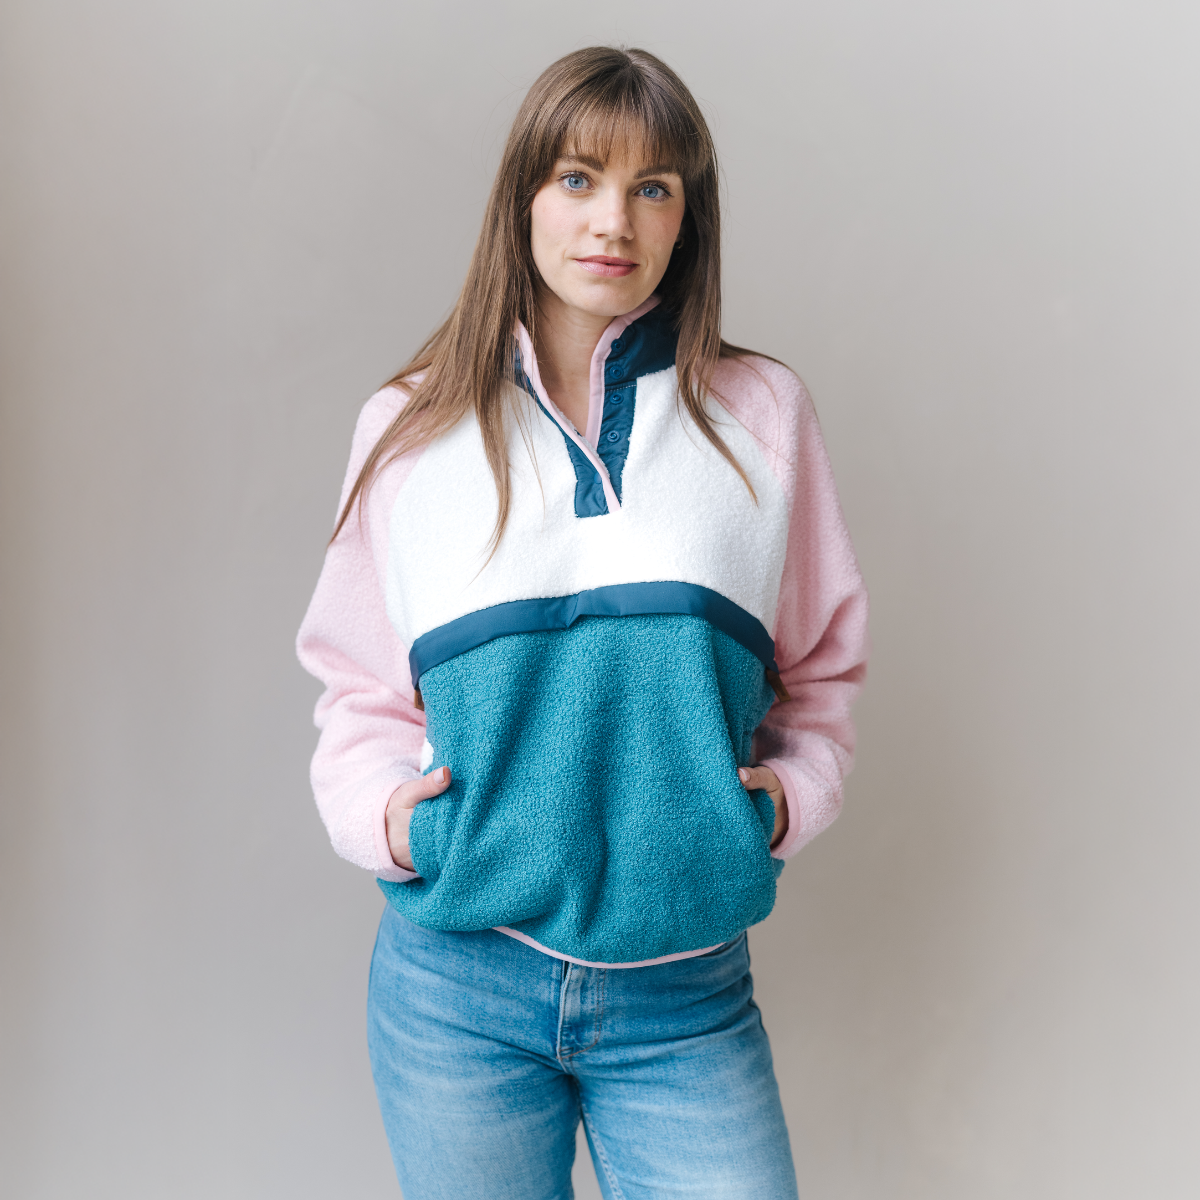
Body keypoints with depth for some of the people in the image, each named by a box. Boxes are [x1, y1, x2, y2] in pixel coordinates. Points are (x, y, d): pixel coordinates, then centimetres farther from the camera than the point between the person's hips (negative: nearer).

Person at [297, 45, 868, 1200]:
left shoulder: (762, 414, 4)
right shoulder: (412, 427, 4)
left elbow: (820, 673, 10)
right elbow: (361, 691, 10)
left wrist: (788, 795, -7)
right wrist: (383, 811, -8)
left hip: (686, 999, 0)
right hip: (457, 983, 0)